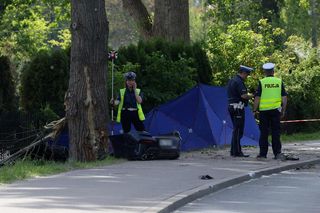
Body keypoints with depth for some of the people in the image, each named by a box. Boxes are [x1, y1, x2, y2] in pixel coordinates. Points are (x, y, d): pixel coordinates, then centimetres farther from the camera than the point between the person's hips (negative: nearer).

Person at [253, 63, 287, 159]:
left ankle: (263, 153, 4)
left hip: (264, 110, -1)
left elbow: (257, 98, -5)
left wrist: (255, 110, 2)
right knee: (276, 132, 5)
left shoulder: (262, 82, -2)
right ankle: (277, 153, 1)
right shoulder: (279, 82, 5)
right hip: (275, 110, 1)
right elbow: (284, 98, 4)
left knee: (264, 133, 4)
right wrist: (283, 111, 11)